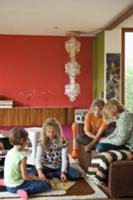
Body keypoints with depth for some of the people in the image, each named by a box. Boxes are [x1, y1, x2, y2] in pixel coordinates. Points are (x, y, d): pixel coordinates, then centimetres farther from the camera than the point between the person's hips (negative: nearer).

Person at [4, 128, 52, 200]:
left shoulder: (9, 152, 3)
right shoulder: (22, 156, -21)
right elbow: (25, 177, -19)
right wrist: (39, 178, -6)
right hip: (16, 187, -9)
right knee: (47, 184, -9)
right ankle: (26, 191, -22)